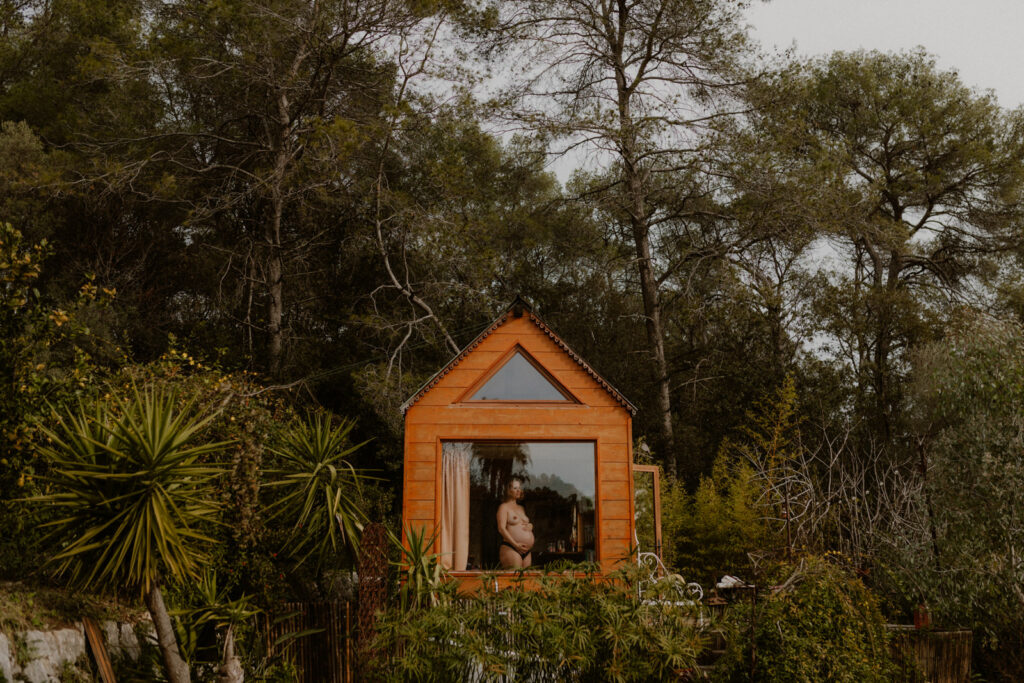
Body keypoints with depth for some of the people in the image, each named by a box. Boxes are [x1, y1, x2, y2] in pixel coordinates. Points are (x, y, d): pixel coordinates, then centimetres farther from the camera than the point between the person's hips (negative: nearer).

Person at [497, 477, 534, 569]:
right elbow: (501, 528, -10)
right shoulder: (504, 507, 0)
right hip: (510, 549, -7)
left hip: (526, 551, 7)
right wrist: (515, 544, -17)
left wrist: (530, 526, 5)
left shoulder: (521, 508, 22)